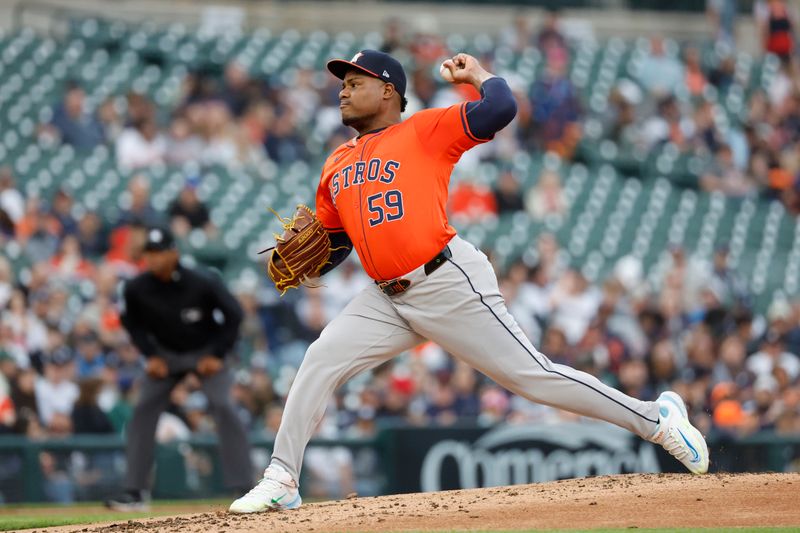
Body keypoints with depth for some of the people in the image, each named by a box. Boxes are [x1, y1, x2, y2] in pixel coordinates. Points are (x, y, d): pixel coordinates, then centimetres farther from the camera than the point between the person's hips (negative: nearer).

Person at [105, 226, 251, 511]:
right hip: (166, 354, 3)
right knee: (143, 412, -7)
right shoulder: (137, 289, -20)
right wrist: (151, 355, -6)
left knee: (223, 407, -20)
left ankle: (244, 489, -18)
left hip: (206, 352, -3)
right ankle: (135, 492, 0)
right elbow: (131, 322, 2)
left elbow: (233, 315, -14)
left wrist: (217, 356, -16)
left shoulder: (202, 284, -28)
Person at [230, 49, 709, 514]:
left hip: (449, 284, -6)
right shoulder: (337, 166, 19)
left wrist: (477, 74, 4)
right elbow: (333, 245, 25)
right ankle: (281, 481, -1)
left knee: (531, 374, -6)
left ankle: (657, 419, 3)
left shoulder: (425, 131, -1)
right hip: (387, 298, 6)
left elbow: (501, 108, -14)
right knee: (321, 361, -7)